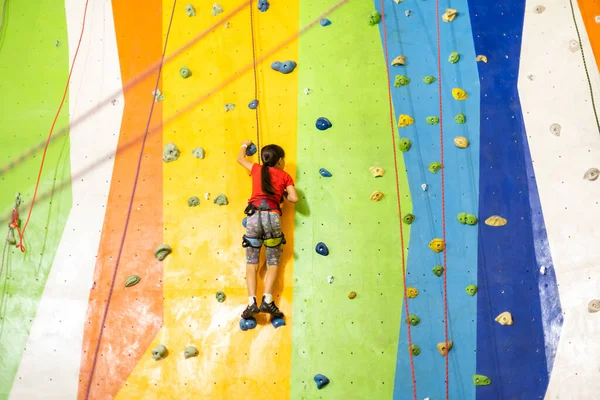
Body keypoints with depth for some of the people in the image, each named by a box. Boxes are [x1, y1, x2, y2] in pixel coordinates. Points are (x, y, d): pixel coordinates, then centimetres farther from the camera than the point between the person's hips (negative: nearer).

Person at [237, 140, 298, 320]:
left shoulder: (257, 169, 18)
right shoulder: (285, 176, 13)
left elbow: (240, 159, 35)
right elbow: (294, 198, 3)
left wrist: (244, 145, 54)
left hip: (254, 216, 1)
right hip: (272, 217, -1)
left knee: (251, 262, 6)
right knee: (273, 263, 8)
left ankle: (252, 303, -6)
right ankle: (267, 300, -8)